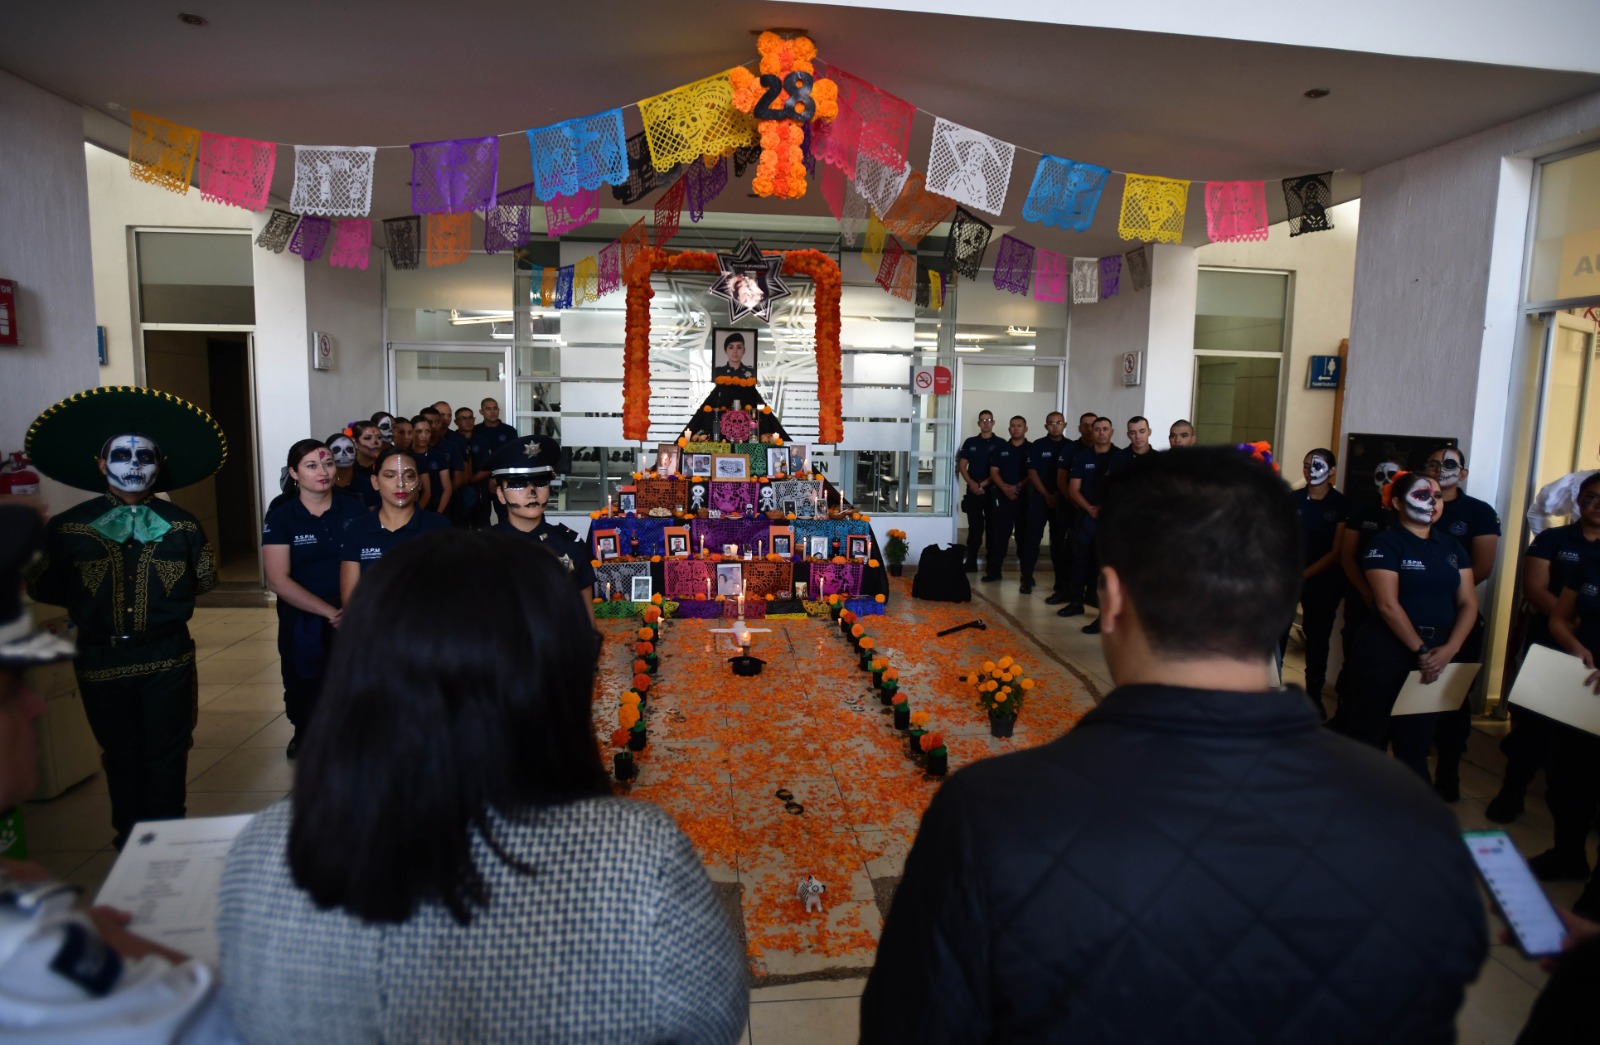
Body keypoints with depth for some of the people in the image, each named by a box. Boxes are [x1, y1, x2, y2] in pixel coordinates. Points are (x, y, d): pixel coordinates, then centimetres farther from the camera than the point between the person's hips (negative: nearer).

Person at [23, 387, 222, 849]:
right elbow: (42, 587, 4)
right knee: (121, 759, 15)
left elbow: (205, 579, 8)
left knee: (167, 758, 8)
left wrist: (166, 594, 1)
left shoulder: (182, 525, -1)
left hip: (168, 658, 0)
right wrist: (89, 600, 2)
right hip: (101, 660, 1)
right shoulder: (67, 528, -2)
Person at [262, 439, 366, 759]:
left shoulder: (354, 509, -1)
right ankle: (303, 734, 44)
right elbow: (278, 580, -11)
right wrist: (329, 612, -17)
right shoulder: (279, 518, -4)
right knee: (304, 686, 16)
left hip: (354, 618, 0)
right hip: (303, 621, 0)